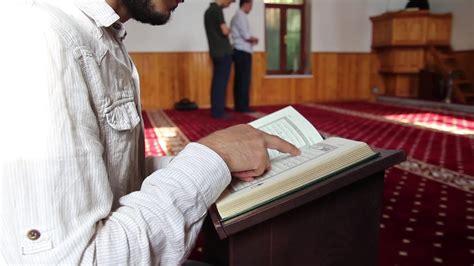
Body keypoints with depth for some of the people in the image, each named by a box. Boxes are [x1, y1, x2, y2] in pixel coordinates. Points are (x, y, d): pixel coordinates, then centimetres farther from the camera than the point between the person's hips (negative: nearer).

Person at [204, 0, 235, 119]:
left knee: (216, 81, 9)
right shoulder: (217, 10, -12)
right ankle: (219, 111, -3)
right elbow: (225, 31, -17)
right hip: (223, 52, -9)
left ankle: (215, 110, 12)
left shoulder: (208, 10, 17)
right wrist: (229, 30, 3)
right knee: (222, 82, -6)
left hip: (215, 51, 9)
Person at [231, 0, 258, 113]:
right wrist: (255, 39, 2)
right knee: (244, 80, -7)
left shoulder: (236, 16, 19)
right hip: (243, 52, -10)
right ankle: (243, 106, -5)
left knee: (239, 80, 8)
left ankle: (238, 105, 10)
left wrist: (251, 40, 12)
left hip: (238, 50, 10)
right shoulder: (241, 16, -11)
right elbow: (246, 35, -17)